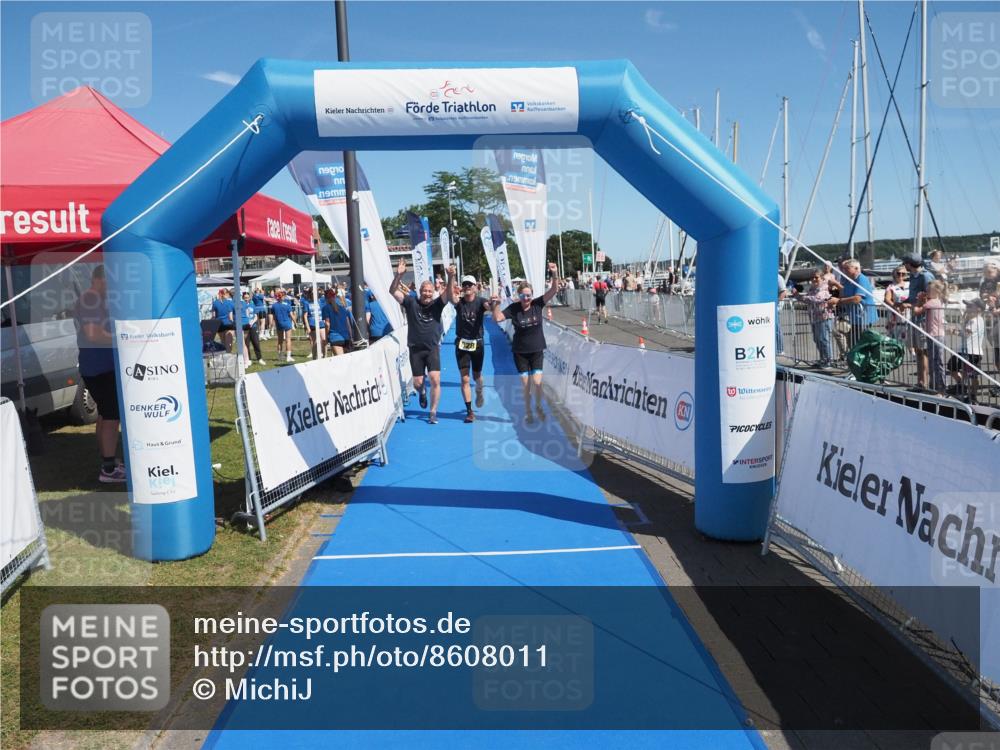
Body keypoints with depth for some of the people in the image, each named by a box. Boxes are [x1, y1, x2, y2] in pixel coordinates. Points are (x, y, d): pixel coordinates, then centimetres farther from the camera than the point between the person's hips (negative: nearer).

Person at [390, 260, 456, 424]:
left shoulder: (437, 304, -2)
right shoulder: (411, 303, -3)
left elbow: (448, 294, -18)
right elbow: (393, 291, -11)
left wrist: (450, 277, -36)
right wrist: (399, 275, -27)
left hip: (433, 348, 0)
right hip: (415, 349, 0)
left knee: (435, 379, -13)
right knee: (417, 383, 5)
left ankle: (433, 412, 2)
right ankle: (422, 392, 44)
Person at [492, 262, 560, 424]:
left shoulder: (537, 304, -7)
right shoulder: (513, 308, -9)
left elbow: (553, 290, -15)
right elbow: (497, 318, -13)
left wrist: (555, 274, -29)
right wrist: (496, 304, -28)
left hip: (537, 350, 0)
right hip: (520, 351, 0)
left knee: (537, 382, -8)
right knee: (525, 384, 4)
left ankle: (538, 406, 21)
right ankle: (527, 412, 23)